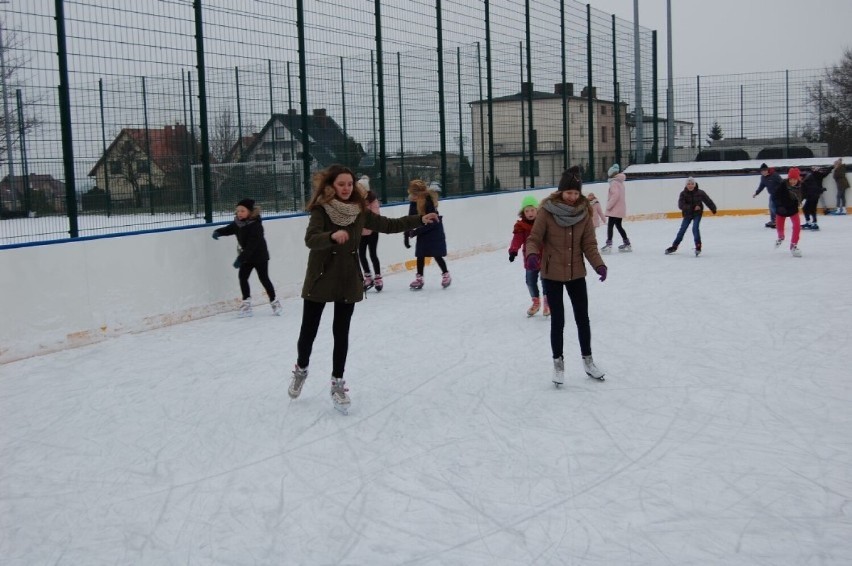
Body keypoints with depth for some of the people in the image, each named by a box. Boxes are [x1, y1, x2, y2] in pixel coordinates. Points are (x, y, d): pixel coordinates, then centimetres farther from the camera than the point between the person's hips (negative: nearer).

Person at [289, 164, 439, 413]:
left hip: (348, 281, 3)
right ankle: (301, 370, 35)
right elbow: (311, 239, -28)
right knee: (309, 329, 8)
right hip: (320, 279, -3)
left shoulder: (359, 210, 0)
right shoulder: (321, 210, -14)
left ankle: (337, 384, 17)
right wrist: (333, 235, -48)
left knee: (341, 333, 5)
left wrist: (419, 219, 1)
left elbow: (387, 225, 7)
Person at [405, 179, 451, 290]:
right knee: (420, 255, 5)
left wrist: (416, 232, -25)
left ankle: (446, 275, 17)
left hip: (434, 231, -6)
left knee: (436, 255, -2)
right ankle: (419, 278, 15)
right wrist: (407, 235, -6)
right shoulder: (413, 203, -9)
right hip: (422, 232, 6)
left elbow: (431, 223, -26)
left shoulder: (429, 202, -27)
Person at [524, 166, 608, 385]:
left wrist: (599, 264, -20)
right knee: (558, 320, 6)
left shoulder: (583, 212, -6)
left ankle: (588, 361, 31)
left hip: (576, 274, 3)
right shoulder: (547, 211, -15)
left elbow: (589, 244, -5)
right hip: (552, 274, -3)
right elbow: (534, 239, -11)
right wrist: (532, 254, -32)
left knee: (583, 318, 13)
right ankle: (558, 363, 24)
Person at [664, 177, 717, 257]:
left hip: (697, 214, -2)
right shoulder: (683, 193, -14)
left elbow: (708, 201, 2)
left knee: (695, 228, -20)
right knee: (682, 230, 6)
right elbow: (681, 205, -25)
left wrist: (713, 209, 14)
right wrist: (692, 207, -33)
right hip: (687, 214, 2)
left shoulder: (700, 193, -13)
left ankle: (698, 246, -11)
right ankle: (674, 246, 18)